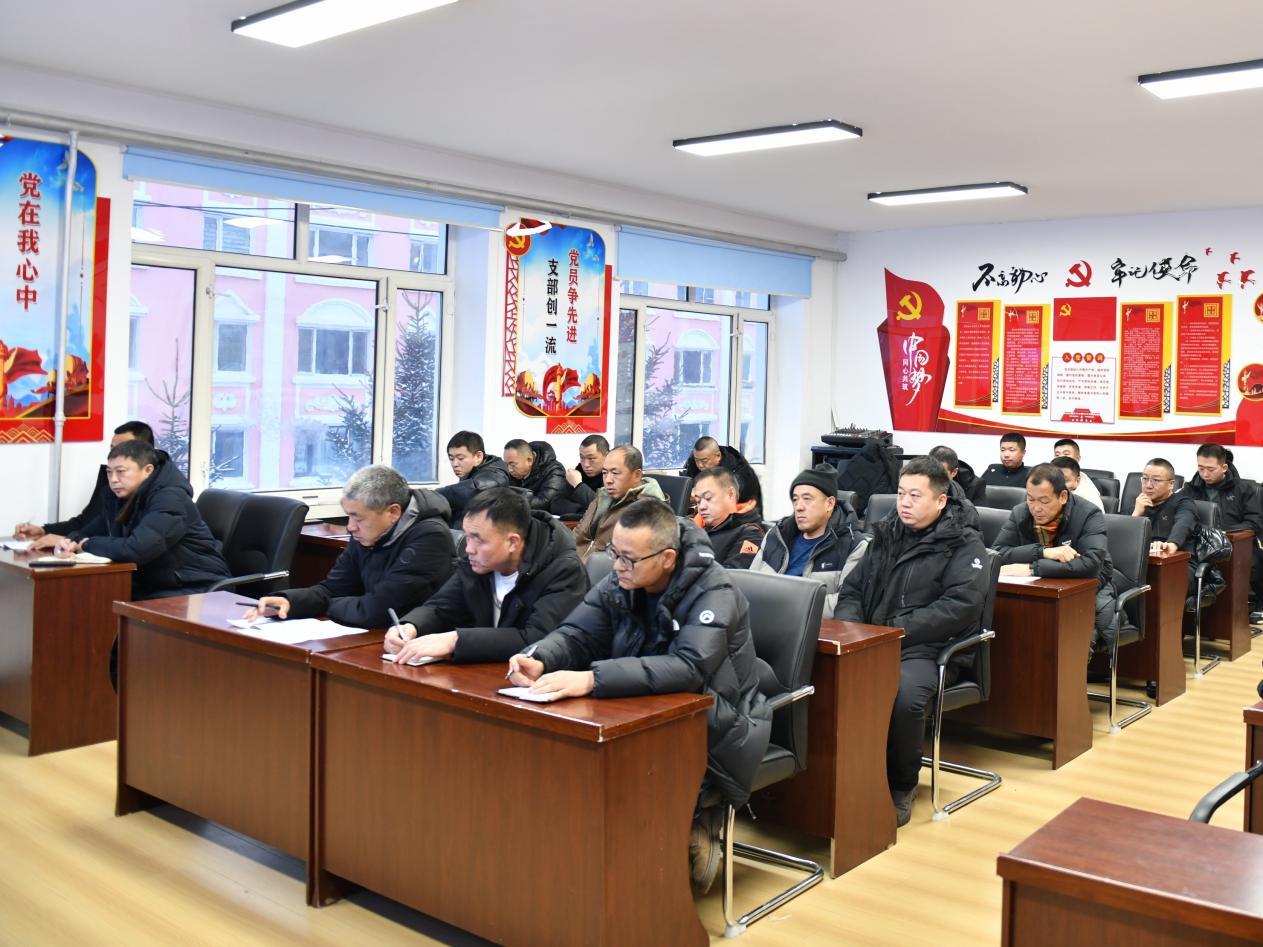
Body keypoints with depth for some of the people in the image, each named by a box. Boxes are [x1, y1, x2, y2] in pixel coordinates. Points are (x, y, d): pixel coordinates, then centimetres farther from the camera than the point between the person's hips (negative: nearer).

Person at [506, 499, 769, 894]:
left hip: (717, 729, -7)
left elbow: (688, 668, -37)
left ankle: (692, 825, -7)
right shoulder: (621, 581, -2)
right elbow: (576, 634, -2)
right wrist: (541, 660, -28)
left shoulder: (713, 593, -22)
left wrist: (592, 679, -46)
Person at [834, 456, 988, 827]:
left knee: (904, 694, -36)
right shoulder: (885, 535, 17)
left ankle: (902, 785, -7)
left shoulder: (964, 545, 1)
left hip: (926, 650, -4)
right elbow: (852, 589, 20)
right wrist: (848, 628, -2)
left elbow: (962, 605, -12)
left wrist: (896, 630, -17)